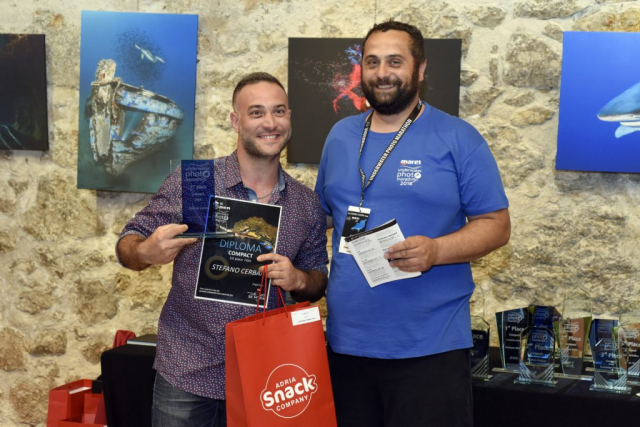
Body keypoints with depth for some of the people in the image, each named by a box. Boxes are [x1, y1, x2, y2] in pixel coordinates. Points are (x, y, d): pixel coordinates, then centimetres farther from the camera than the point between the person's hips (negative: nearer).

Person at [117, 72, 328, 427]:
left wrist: (298, 279, -12)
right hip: (185, 377, -2)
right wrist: (147, 252, -26)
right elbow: (128, 246, -3)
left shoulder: (308, 205, 2)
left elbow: (317, 282, 11)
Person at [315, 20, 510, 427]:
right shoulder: (340, 136, 11)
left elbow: (496, 225, -5)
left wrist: (435, 251, -22)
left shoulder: (458, 139, -4)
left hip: (430, 346, -4)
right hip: (346, 342, 5)